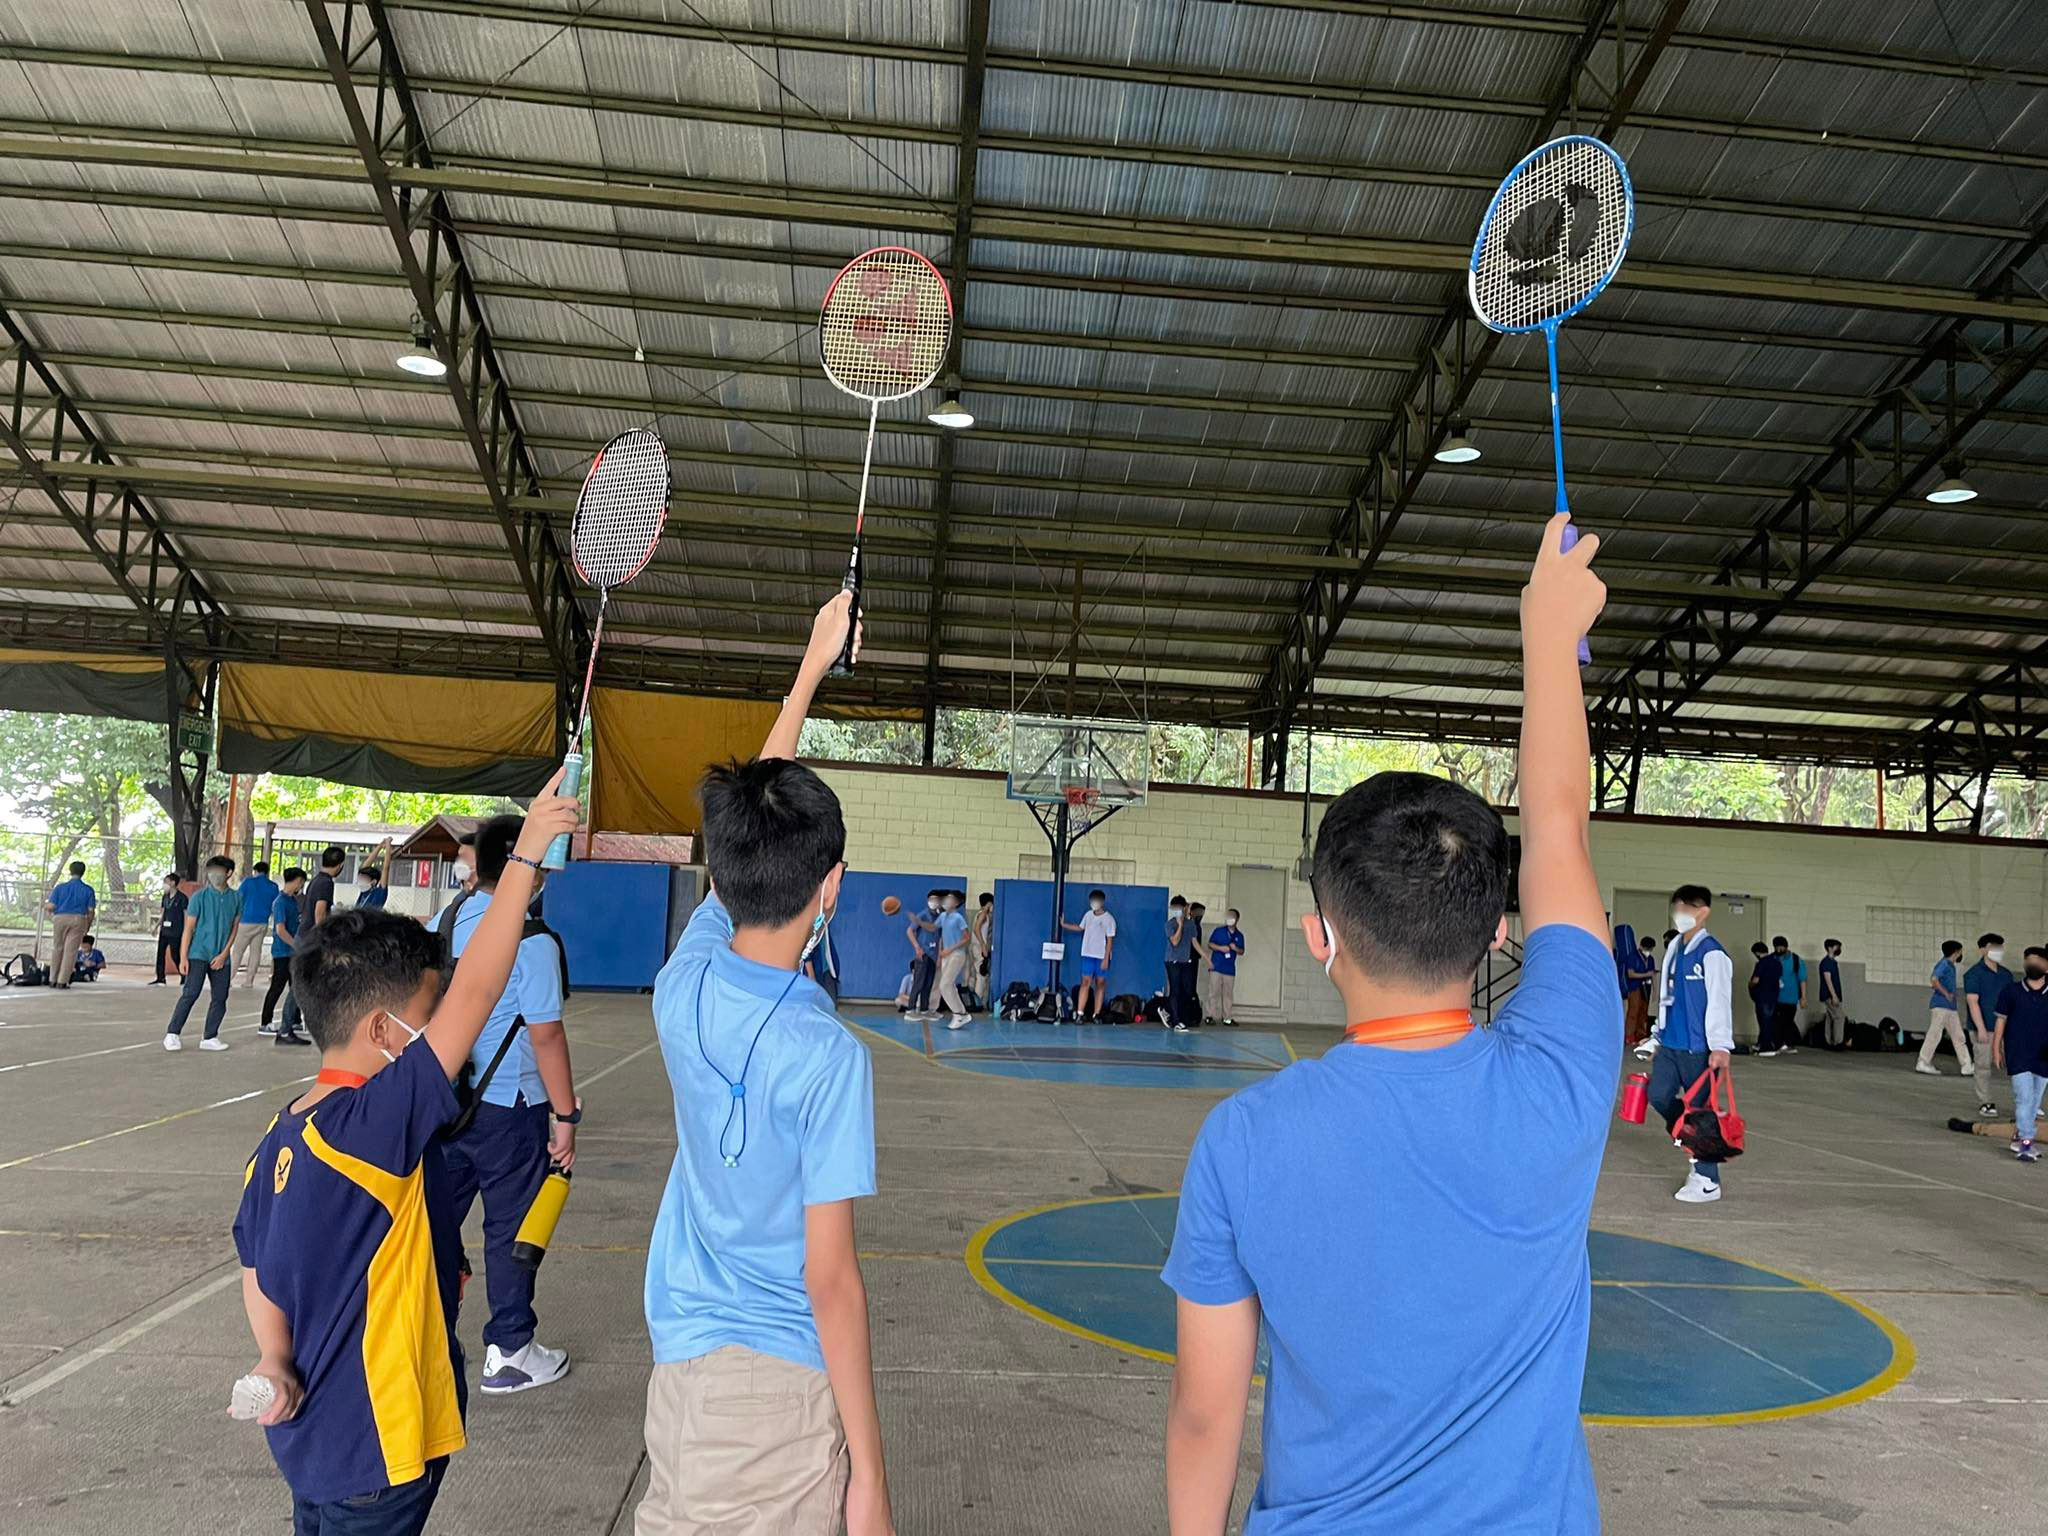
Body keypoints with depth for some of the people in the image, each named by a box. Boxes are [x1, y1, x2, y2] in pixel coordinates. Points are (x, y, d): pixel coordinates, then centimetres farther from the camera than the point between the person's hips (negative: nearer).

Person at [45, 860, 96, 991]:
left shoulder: (60, 887, 0)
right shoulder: (88, 890, 0)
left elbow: (51, 906, -3)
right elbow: (91, 911, -1)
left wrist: (45, 906, 20)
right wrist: (88, 926, 11)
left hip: (60, 918, 1)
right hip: (78, 920, -1)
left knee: (57, 949, 14)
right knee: (70, 951, 1)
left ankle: (53, 980, 16)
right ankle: (62, 982, -1)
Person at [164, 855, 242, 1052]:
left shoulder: (235, 898, 5)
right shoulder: (200, 897, -3)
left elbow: (234, 928, 7)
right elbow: (189, 928, -2)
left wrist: (224, 954, -4)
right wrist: (183, 958, -8)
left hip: (221, 957, 3)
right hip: (198, 954, -3)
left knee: (220, 997, 4)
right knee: (190, 994, -10)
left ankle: (210, 1038, 13)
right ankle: (172, 1034, -2)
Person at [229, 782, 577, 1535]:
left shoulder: (287, 1134, 1)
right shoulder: (373, 1124, -27)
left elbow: (256, 1264, 7)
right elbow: (474, 993, -32)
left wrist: (275, 1363, -4)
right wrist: (526, 857, -30)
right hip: (370, 1444, -9)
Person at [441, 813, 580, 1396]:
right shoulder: (532, 941, -17)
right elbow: (546, 1036, -18)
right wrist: (566, 1115, -10)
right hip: (508, 1107, -6)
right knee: (511, 1228, 6)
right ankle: (509, 1353, 17)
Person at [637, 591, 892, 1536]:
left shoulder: (685, 984, -7)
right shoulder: (824, 1055, -22)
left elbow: (748, 829, 8)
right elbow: (830, 1281, -17)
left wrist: (812, 668, 18)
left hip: (682, 1362, 5)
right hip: (786, 1385, -5)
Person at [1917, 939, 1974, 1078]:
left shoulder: (1950, 965, 18)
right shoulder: (1944, 964, -10)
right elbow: (1933, 979, -25)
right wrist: (1946, 994, -20)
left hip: (1951, 1007, 9)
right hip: (1941, 1005, -9)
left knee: (1958, 1036, 6)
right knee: (1934, 1034, -7)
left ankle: (1966, 1066, 6)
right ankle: (1923, 1063, -2)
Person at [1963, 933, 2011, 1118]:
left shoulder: (2006, 974, 12)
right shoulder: (1974, 974, -7)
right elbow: (1973, 1001, -13)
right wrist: (1981, 1028, -19)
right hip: (1983, 1030, -5)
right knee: (1983, 1066, 0)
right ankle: (1985, 1103, 10)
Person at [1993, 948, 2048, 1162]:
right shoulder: (2012, 990, -1)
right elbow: (2000, 1020, 3)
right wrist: (1996, 1049, 0)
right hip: (2018, 1055, -3)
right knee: (2024, 1098, -10)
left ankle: (2018, 1138, 25)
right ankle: (2026, 1143, -8)